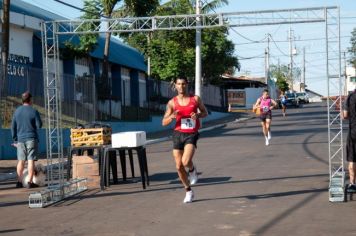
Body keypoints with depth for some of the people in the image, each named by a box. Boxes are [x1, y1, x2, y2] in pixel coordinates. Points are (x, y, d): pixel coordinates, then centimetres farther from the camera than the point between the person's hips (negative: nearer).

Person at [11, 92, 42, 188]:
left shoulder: (17, 111, 6)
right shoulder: (33, 111, -8)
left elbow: (13, 127, 9)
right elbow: (39, 125, -7)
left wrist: (15, 140, 15)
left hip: (20, 139, 4)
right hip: (31, 138, -4)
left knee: (21, 161, 10)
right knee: (31, 160, -2)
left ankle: (19, 182, 11)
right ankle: (30, 182, -5)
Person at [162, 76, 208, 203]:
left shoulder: (195, 99, 0)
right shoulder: (172, 102, 1)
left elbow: (205, 113, 12)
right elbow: (164, 122, 3)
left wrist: (198, 115, -10)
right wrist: (172, 117, -18)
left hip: (191, 134, -2)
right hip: (178, 134, 2)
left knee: (186, 162, -24)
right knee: (179, 166, 3)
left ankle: (192, 169, 13)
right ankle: (188, 191, 22)